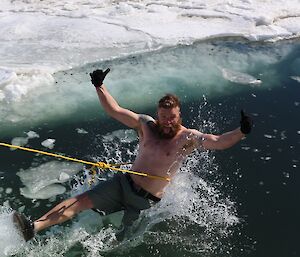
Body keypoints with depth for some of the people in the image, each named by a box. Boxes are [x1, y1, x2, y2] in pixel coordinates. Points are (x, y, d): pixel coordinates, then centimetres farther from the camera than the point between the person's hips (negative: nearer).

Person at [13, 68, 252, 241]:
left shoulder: (188, 138, -10)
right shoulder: (146, 124, 0)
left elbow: (218, 142, -22)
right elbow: (115, 110, 2)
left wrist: (241, 132, -38)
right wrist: (99, 86, -4)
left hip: (145, 200, -2)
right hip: (123, 182, 2)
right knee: (81, 201, -11)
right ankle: (34, 227, -15)